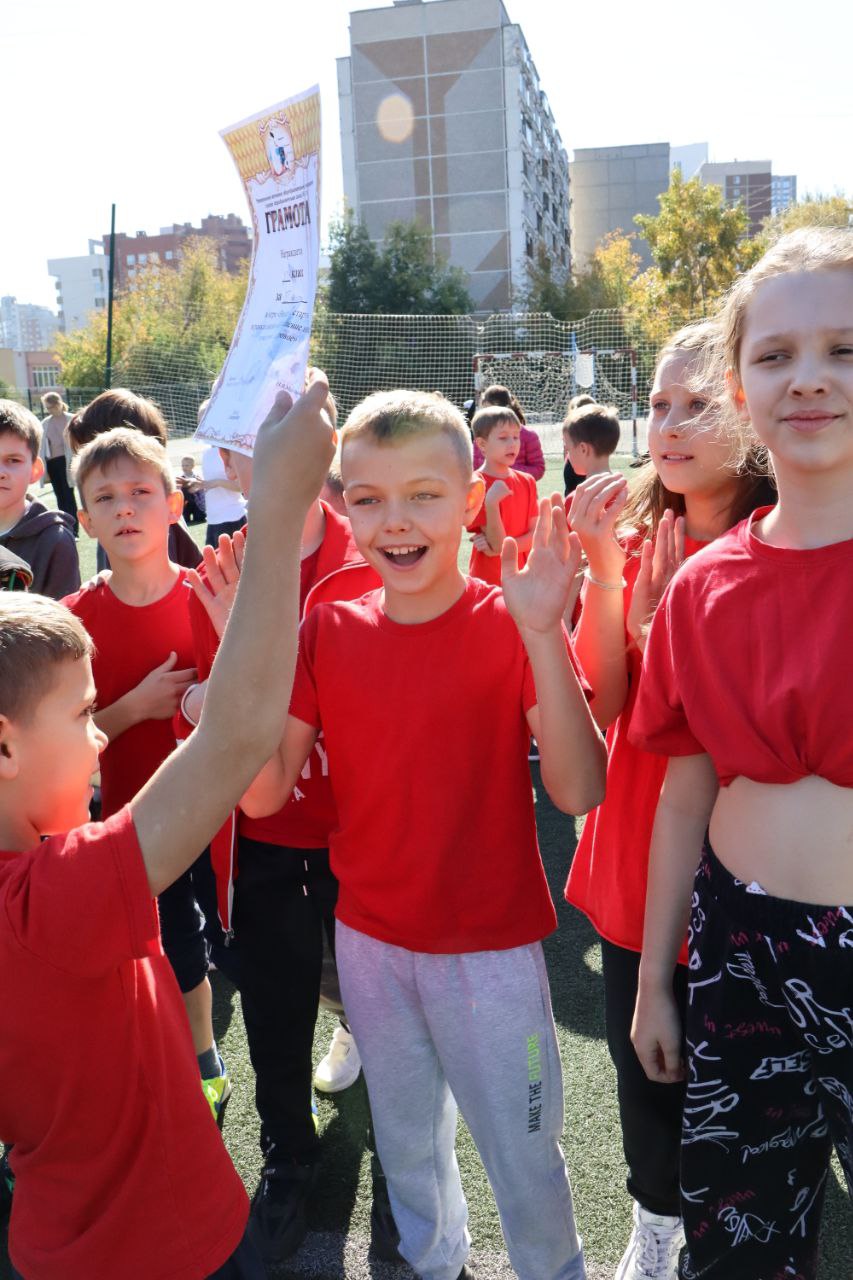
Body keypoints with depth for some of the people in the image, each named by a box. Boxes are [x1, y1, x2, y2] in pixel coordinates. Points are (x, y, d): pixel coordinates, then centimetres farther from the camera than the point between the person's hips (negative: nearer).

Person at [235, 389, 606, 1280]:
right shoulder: (328, 630, -5)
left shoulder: (510, 624, -15)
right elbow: (261, 794, -9)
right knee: (405, 1140, 26)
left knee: (521, 1155, 14)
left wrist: (542, 636, -32)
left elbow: (578, 792, -23)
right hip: (368, 938, 4)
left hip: (491, 946, -3)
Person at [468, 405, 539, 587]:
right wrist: (491, 503, -30)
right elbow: (498, 544, -16)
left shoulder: (527, 482, 4)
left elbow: (535, 535, 0)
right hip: (490, 578, -5)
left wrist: (501, 546, -15)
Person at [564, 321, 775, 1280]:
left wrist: (656, 621, -23)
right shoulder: (633, 536, 2)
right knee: (641, 1060, 19)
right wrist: (603, 568, -17)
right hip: (635, 851, 4)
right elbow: (602, 702, -8)